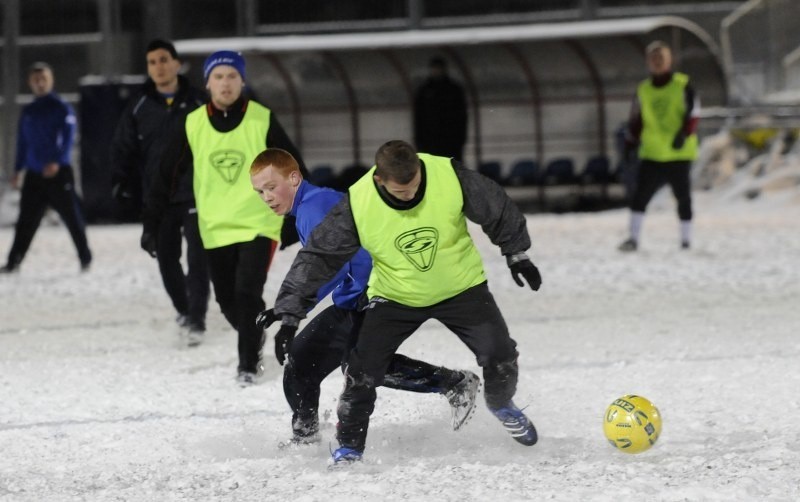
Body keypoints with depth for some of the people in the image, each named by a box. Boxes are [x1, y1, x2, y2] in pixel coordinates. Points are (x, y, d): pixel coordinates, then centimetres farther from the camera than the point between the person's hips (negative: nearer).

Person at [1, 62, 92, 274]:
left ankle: (85, 259, 7)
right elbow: (22, 143, 20)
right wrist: (18, 170, 16)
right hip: (34, 176, 4)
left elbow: (68, 138, -12)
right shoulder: (28, 112, 13)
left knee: (72, 217, -1)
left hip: (59, 173, -4)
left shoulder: (62, 108, -3)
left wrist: (57, 162, -25)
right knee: (26, 221, 4)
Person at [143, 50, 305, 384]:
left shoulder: (263, 121, -6)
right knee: (228, 302, 9)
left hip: (259, 224, -3)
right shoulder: (192, 125, -1)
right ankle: (253, 340, 38)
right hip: (216, 229, 3)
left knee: (248, 293, -16)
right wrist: (150, 225, 2)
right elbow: (167, 176, 5)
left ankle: (248, 363, -2)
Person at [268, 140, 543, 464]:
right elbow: (319, 256, -17)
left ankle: (501, 403, 29)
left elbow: (497, 210, -7)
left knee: (499, 355, -6)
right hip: (395, 297, 0)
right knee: (363, 369, -13)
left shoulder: (450, 178, -26)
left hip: (460, 287, 1)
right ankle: (349, 443, 10)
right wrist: (289, 314, -19)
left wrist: (517, 254, 5)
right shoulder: (358, 204, -26)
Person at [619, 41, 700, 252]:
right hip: (652, 154, 3)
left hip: (679, 154, -3)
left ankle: (686, 240, 16)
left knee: (683, 198, 5)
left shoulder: (683, 86, -2)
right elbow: (636, 121, 18)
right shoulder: (643, 90, 10)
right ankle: (633, 238, -6)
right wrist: (631, 144, 12)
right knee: (640, 195, -8)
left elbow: (692, 114, -7)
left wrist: (684, 134, -22)